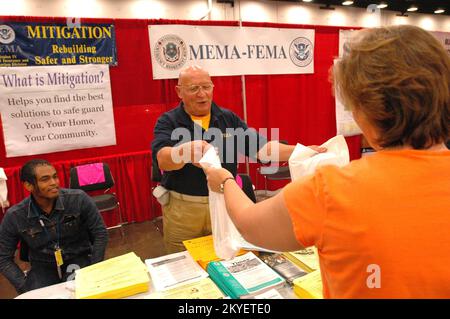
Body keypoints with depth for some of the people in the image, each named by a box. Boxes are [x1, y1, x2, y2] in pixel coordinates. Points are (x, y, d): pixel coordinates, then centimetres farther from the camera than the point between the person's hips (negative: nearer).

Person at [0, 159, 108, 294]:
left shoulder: (79, 199, -16)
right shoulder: (14, 217, -11)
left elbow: (100, 233, -8)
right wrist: (24, 287, -11)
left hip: (79, 259, -1)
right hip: (43, 267, 2)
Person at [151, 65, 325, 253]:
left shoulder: (229, 119, 5)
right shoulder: (168, 122, -5)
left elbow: (261, 148, 0)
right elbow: (163, 159, -23)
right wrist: (185, 151, -45)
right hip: (182, 209, -2)